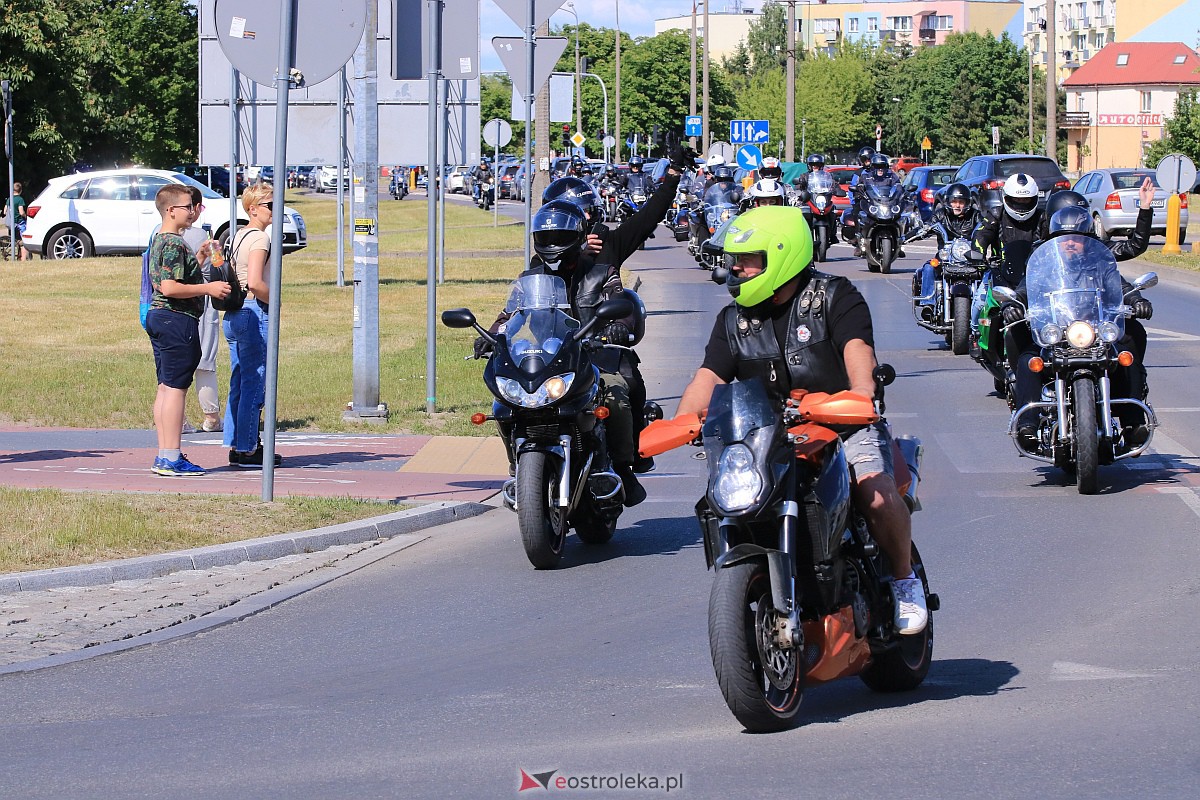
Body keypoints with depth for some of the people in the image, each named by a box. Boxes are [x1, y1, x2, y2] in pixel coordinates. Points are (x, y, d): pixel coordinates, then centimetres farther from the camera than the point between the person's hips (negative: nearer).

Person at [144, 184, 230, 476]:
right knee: (175, 388, -7)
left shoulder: (160, 241, 16)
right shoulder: (175, 244, -16)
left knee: (166, 388, 12)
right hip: (178, 320, -11)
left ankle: (164, 456, 15)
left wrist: (198, 260, 19)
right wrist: (208, 288, -18)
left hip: (159, 318, 11)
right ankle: (172, 458, -6)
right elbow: (170, 288, -24)